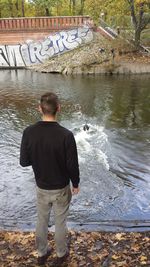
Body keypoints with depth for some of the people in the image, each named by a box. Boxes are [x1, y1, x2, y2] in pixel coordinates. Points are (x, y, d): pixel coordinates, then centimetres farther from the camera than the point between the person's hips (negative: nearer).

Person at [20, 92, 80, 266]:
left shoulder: (29, 132, -17)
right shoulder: (66, 135, -25)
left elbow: (24, 162, -8)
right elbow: (73, 165, -17)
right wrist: (75, 184, 1)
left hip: (41, 187, 3)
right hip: (61, 188, -2)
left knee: (41, 221, 22)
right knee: (60, 223, 18)